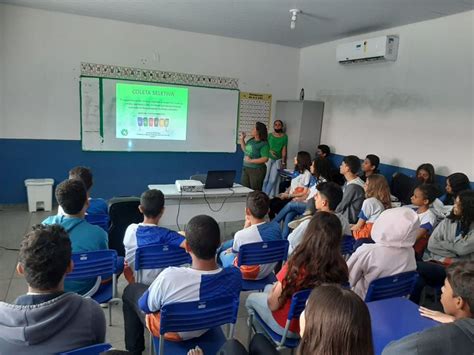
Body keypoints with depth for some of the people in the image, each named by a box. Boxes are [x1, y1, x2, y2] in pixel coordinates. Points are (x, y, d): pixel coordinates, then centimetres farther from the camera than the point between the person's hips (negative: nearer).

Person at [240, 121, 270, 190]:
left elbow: (265, 159, -23)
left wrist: (251, 160, -22)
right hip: (246, 169, 8)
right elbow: (245, 150, 23)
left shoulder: (264, 144, -17)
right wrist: (242, 139, 13)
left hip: (257, 171, -8)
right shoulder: (250, 140, 6)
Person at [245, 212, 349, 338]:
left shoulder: (297, 266, -36)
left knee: (252, 298, 23)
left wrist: (275, 288, 0)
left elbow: (273, 305, -21)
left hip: (290, 327, -4)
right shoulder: (341, 266, -22)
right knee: (269, 288, 28)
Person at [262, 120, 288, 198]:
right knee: (265, 178, -1)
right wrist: (270, 151, -16)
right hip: (268, 159, 0)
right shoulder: (270, 135, 4)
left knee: (273, 180, -3)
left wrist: (283, 161, -5)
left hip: (278, 160, 0)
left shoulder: (284, 137, 2)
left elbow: (284, 149, -1)